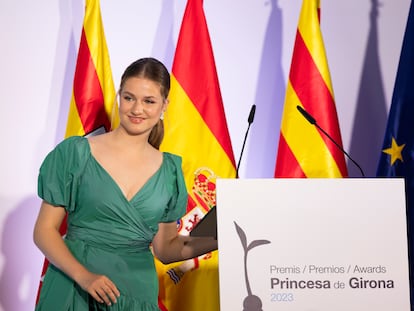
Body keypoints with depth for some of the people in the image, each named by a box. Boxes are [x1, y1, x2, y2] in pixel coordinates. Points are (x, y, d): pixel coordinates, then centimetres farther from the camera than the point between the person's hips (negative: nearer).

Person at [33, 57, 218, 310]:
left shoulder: (169, 170, 5)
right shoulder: (75, 153, -4)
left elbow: (166, 248, 10)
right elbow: (44, 231, -5)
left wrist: (217, 239, -5)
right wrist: (83, 275, -18)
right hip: (74, 290, -2)